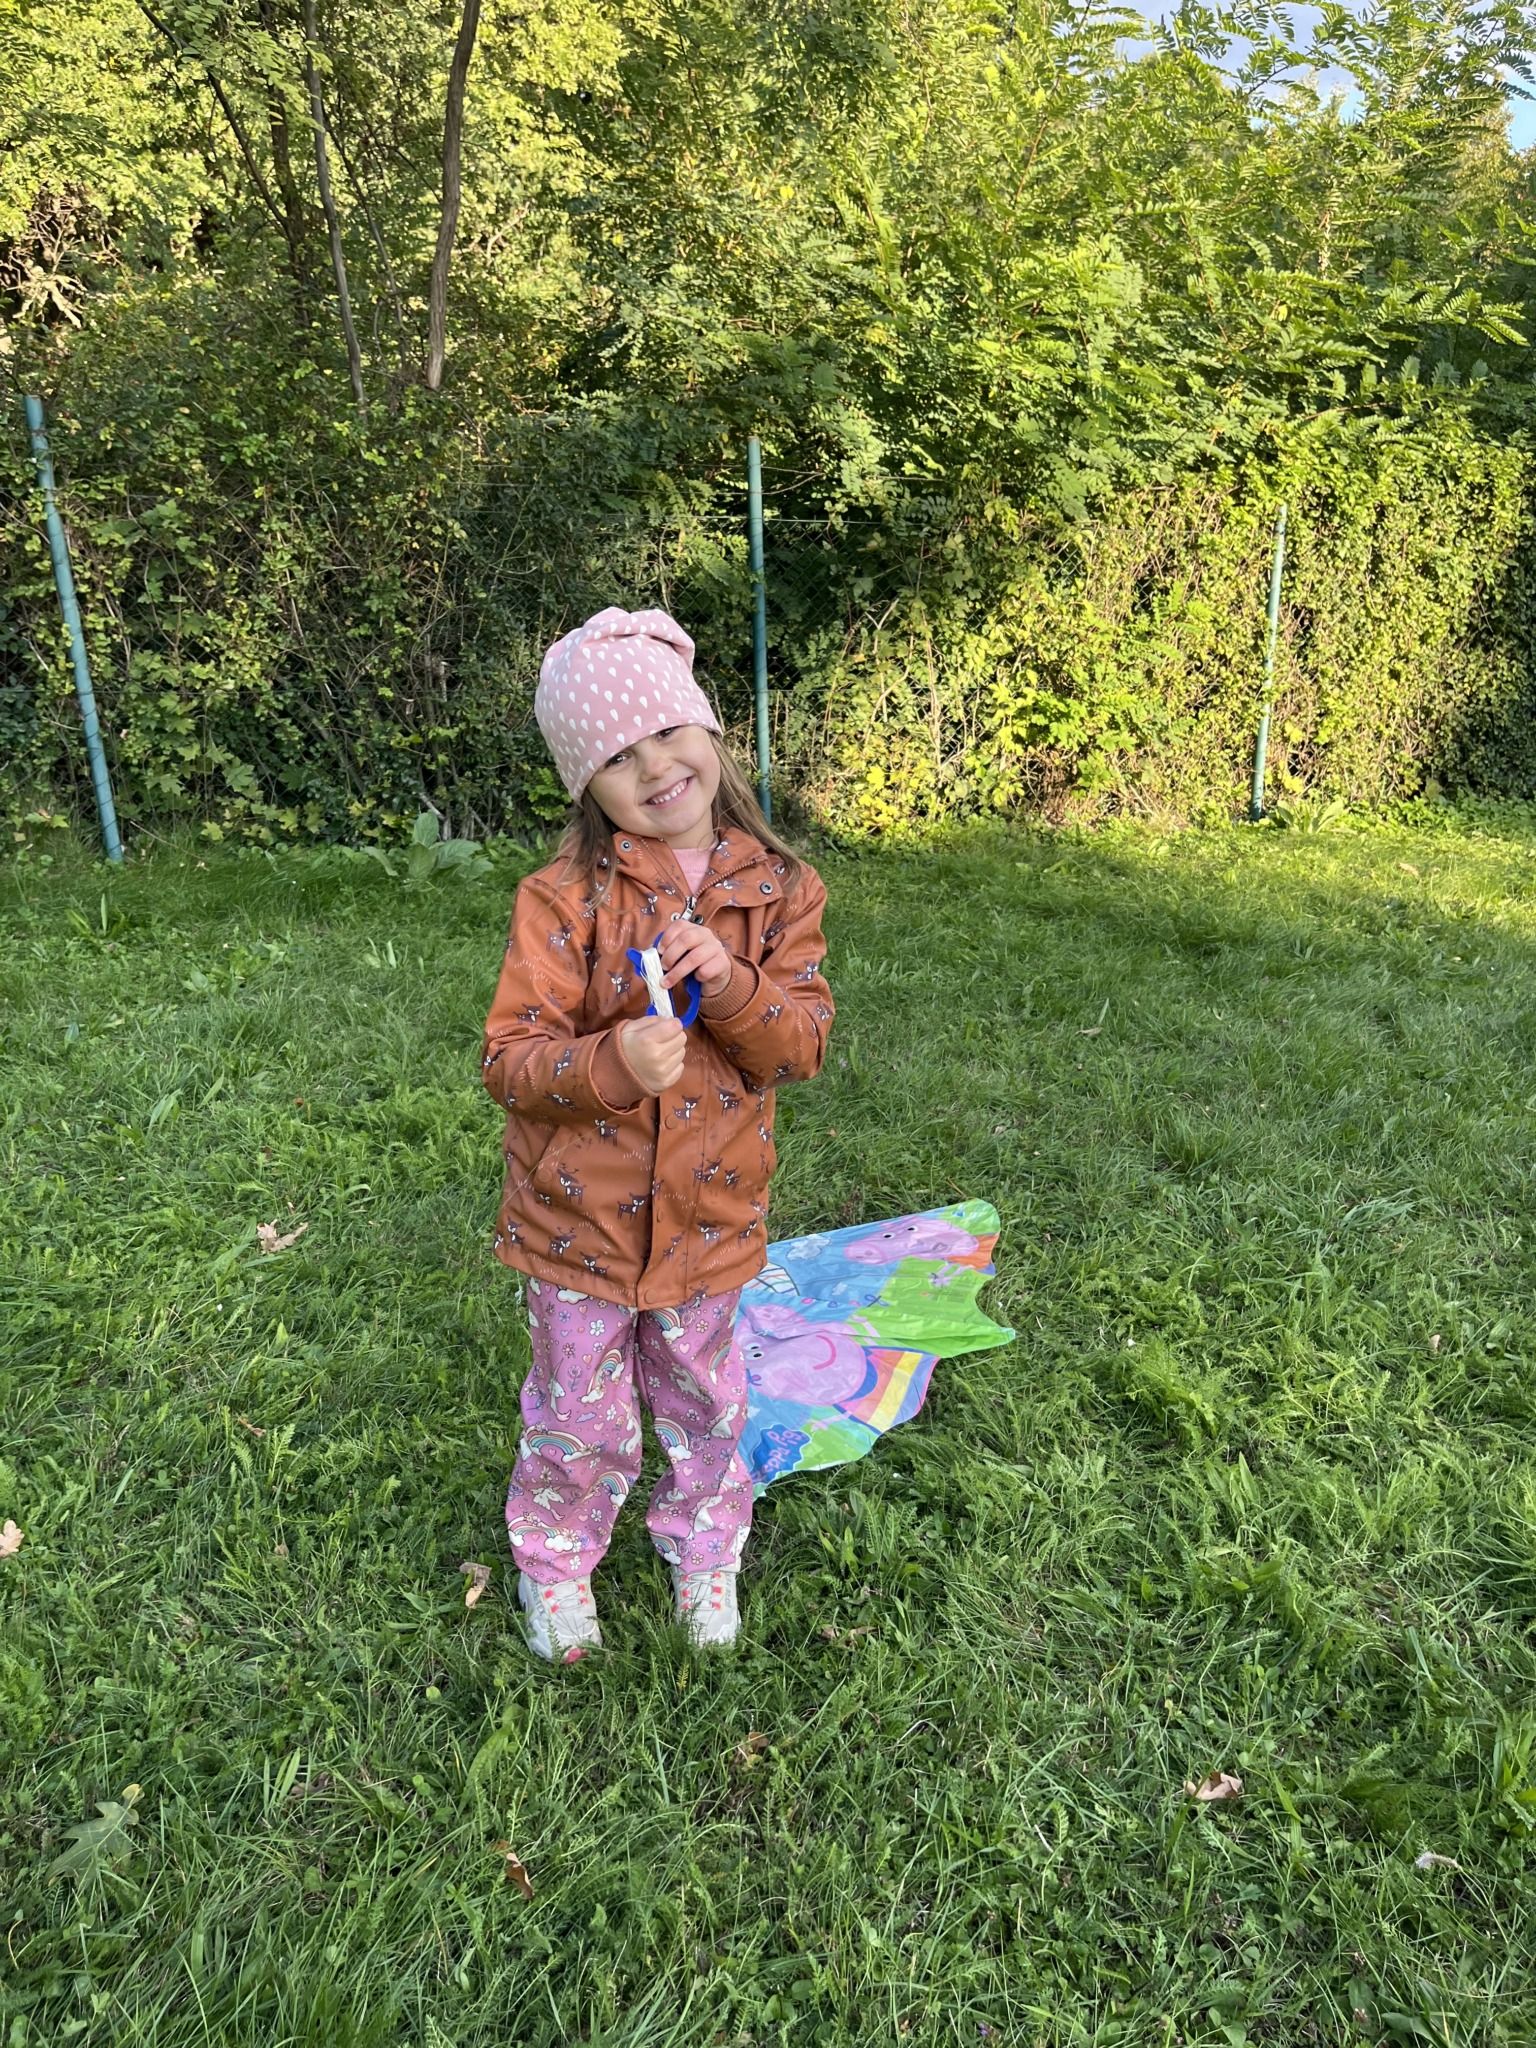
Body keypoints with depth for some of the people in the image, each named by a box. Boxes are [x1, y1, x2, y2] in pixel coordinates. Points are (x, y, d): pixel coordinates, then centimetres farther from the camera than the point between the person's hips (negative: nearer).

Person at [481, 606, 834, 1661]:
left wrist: (730, 984, -28)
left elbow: (805, 1044, -9)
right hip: (581, 1216, -2)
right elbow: (510, 1059, -16)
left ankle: (705, 1555, 50)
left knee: (705, 1407, 23)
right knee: (580, 1424, 16)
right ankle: (555, 1571, 45)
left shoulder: (779, 890, -6)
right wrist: (612, 1065, -34)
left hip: (711, 1216, 2)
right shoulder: (565, 900, -15)